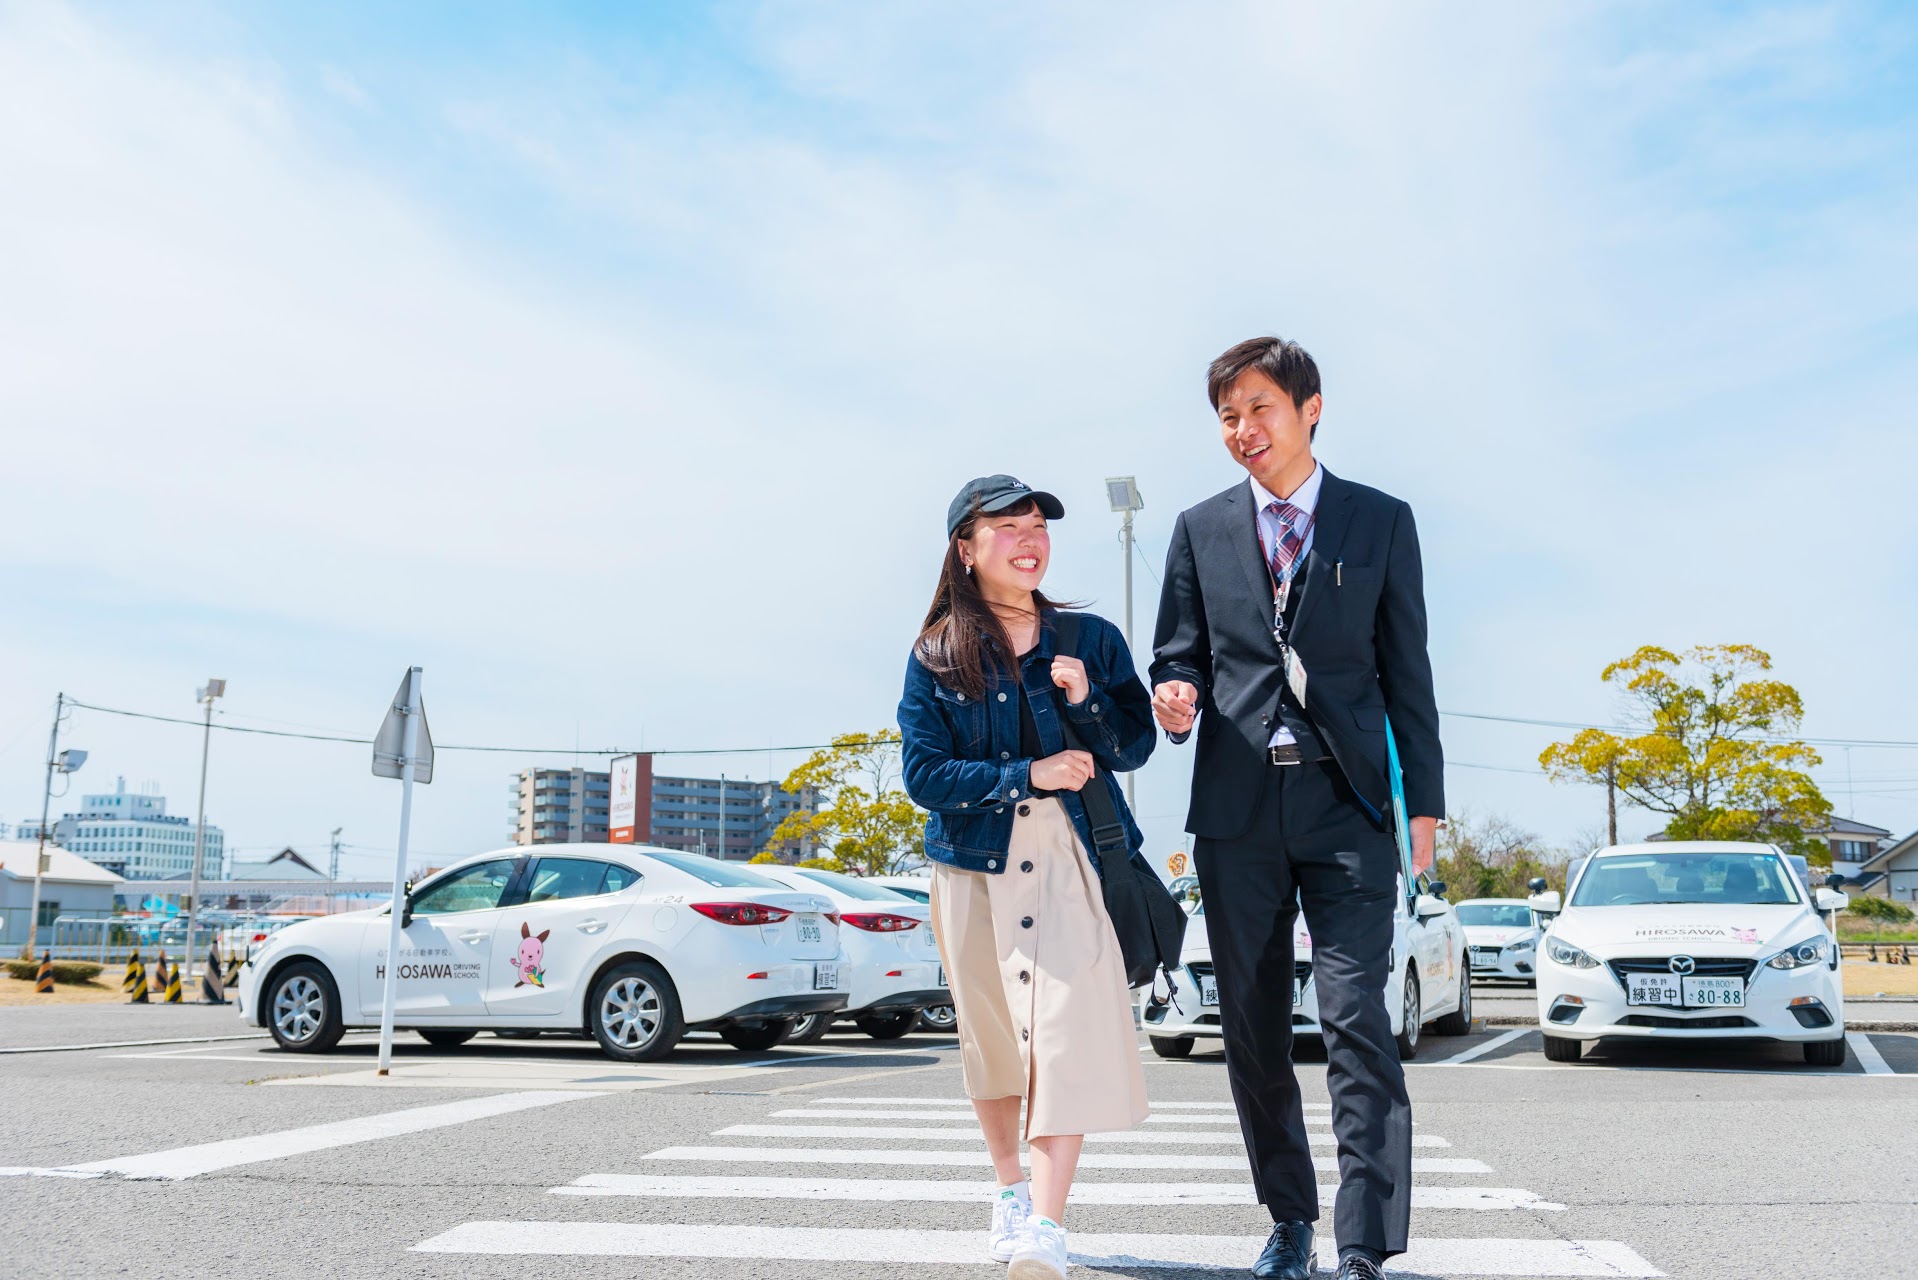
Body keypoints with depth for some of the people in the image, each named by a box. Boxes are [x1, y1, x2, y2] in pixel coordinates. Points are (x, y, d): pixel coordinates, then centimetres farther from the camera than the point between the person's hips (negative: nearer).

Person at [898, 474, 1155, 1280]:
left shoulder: (1091, 639, 5)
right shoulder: (936, 656, 2)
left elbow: (1135, 747, 5)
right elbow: (923, 775, -6)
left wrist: (1086, 699, -14)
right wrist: (1026, 776, -16)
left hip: (1070, 858, 0)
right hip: (975, 862, 1)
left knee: (1067, 1029, -12)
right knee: (989, 1031, 10)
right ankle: (1007, 1191, 31)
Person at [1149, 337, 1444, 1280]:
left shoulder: (1381, 522, 7)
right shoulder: (1200, 530, 10)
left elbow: (1407, 670, 6)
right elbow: (1176, 655, 13)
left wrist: (1425, 802, 2)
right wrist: (1176, 696, -11)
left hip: (1345, 805, -2)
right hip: (1237, 810, 3)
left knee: (1356, 1023, -9)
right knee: (1253, 1031, 9)